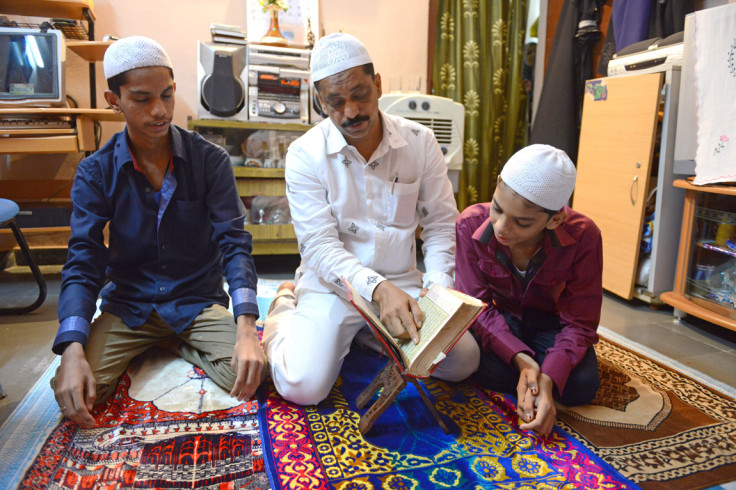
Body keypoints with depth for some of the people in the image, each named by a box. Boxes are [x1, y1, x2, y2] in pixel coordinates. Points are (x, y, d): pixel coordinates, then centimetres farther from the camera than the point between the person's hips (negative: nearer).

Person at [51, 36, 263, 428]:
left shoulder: (210, 161, -8)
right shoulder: (95, 173, -5)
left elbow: (233, 242, -14)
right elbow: (83, 263, -7)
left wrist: (246, 327, -29)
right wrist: (73, 350, -24)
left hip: (199, 299, -1)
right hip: (128, 304, 1)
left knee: (246, 374, -24)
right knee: (71, 391, -21)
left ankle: (175, 343, 6)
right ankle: (140, 347, 11)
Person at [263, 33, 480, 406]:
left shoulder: (420, 142, -2)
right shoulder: (305, 154, -10)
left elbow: (441, 225, 2)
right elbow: (319, 246, -15)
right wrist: (378, 289, -31)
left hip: (401, 282, 3)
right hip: (332, 284, -3)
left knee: (464, 360, -10)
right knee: (303, 385, -20)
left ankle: (366, 333, 13)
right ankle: (285, 309, 13)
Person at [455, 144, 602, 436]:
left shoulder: (583, 237, -28)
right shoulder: (471, 224, -26)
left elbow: (579, 323, -21)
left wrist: (548, 380, -38)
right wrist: (520, 359, -36)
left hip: (551, 321, 0)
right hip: (501, 317, 0)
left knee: (582, 386, -25)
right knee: (492, 371, -29)